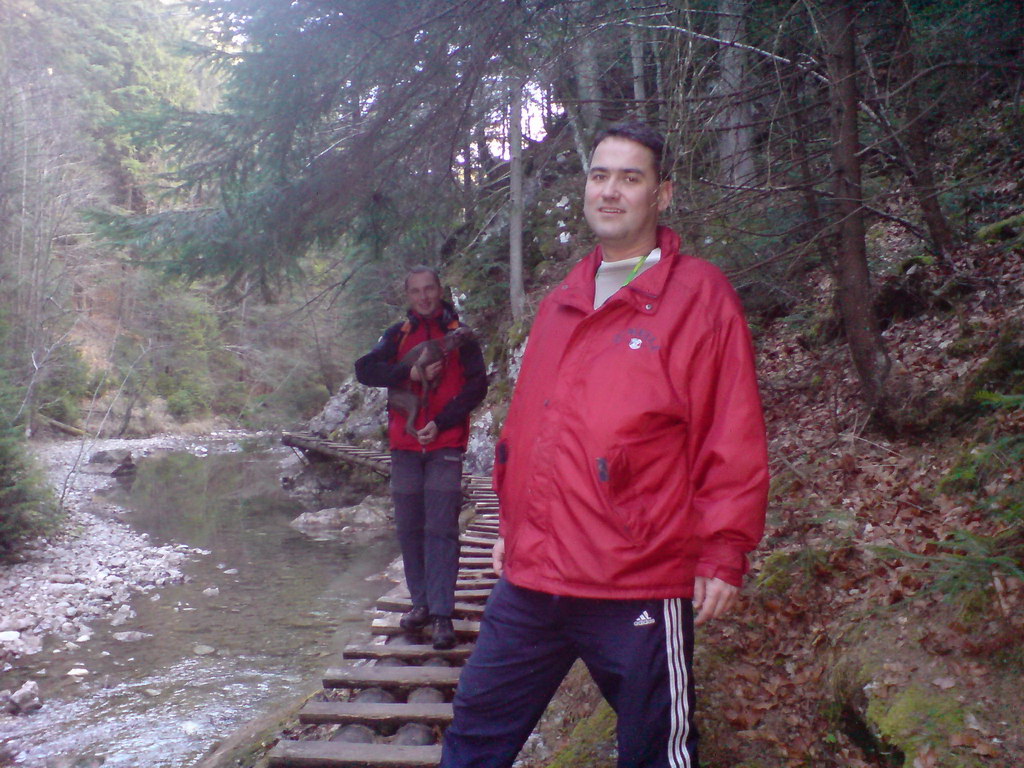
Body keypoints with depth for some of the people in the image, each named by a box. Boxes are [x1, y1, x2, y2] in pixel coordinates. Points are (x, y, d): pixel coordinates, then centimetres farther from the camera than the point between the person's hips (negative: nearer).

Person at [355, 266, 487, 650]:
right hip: (405, 446, 3)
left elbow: (477, 386, -2)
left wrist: (440, 423, -13)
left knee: (441, 529, -7)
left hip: (445, 447, -3)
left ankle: (442, 614, -5)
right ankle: (420, 603, 18)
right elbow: (365, 369, 0)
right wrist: (410, 372, -15)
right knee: (409, 527, 6)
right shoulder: (398, 334, 12)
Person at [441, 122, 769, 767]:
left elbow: (734, 439, -7)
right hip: (530, 575, 6)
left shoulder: (700, 295, -5)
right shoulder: (560, 302, 13)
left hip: (639, 585, -6)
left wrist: (724, 554, -9)